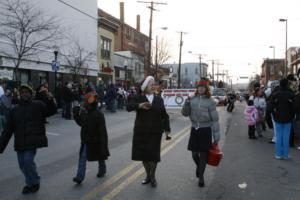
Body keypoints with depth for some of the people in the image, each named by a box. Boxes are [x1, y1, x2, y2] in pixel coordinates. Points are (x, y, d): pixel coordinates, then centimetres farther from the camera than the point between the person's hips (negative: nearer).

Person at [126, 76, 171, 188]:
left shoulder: (159, 99, 7)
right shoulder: (138, 98, 0)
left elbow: (164, 115, 9)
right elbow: (128, 107, -15)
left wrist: (167, 128, 3)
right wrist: (139, 105, -32)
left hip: (155, 132, 0)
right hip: (141, 131, 0)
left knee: (153, 154, 0)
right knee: (143, 154, 8)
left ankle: (152, 177, 22)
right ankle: (148, 175, 30)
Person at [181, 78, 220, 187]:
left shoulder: (210, 101, -8)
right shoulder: (192, 99, 1)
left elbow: (215, 119, -6)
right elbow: (185, 113, 3)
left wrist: (216, 136, -6)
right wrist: (186, 105, -18)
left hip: (206, 129, -3)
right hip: (194, 129, 3)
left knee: (203, 153, 5)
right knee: (194, 153, 11)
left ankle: (201, 176, 24)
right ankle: (198, 166, 44)